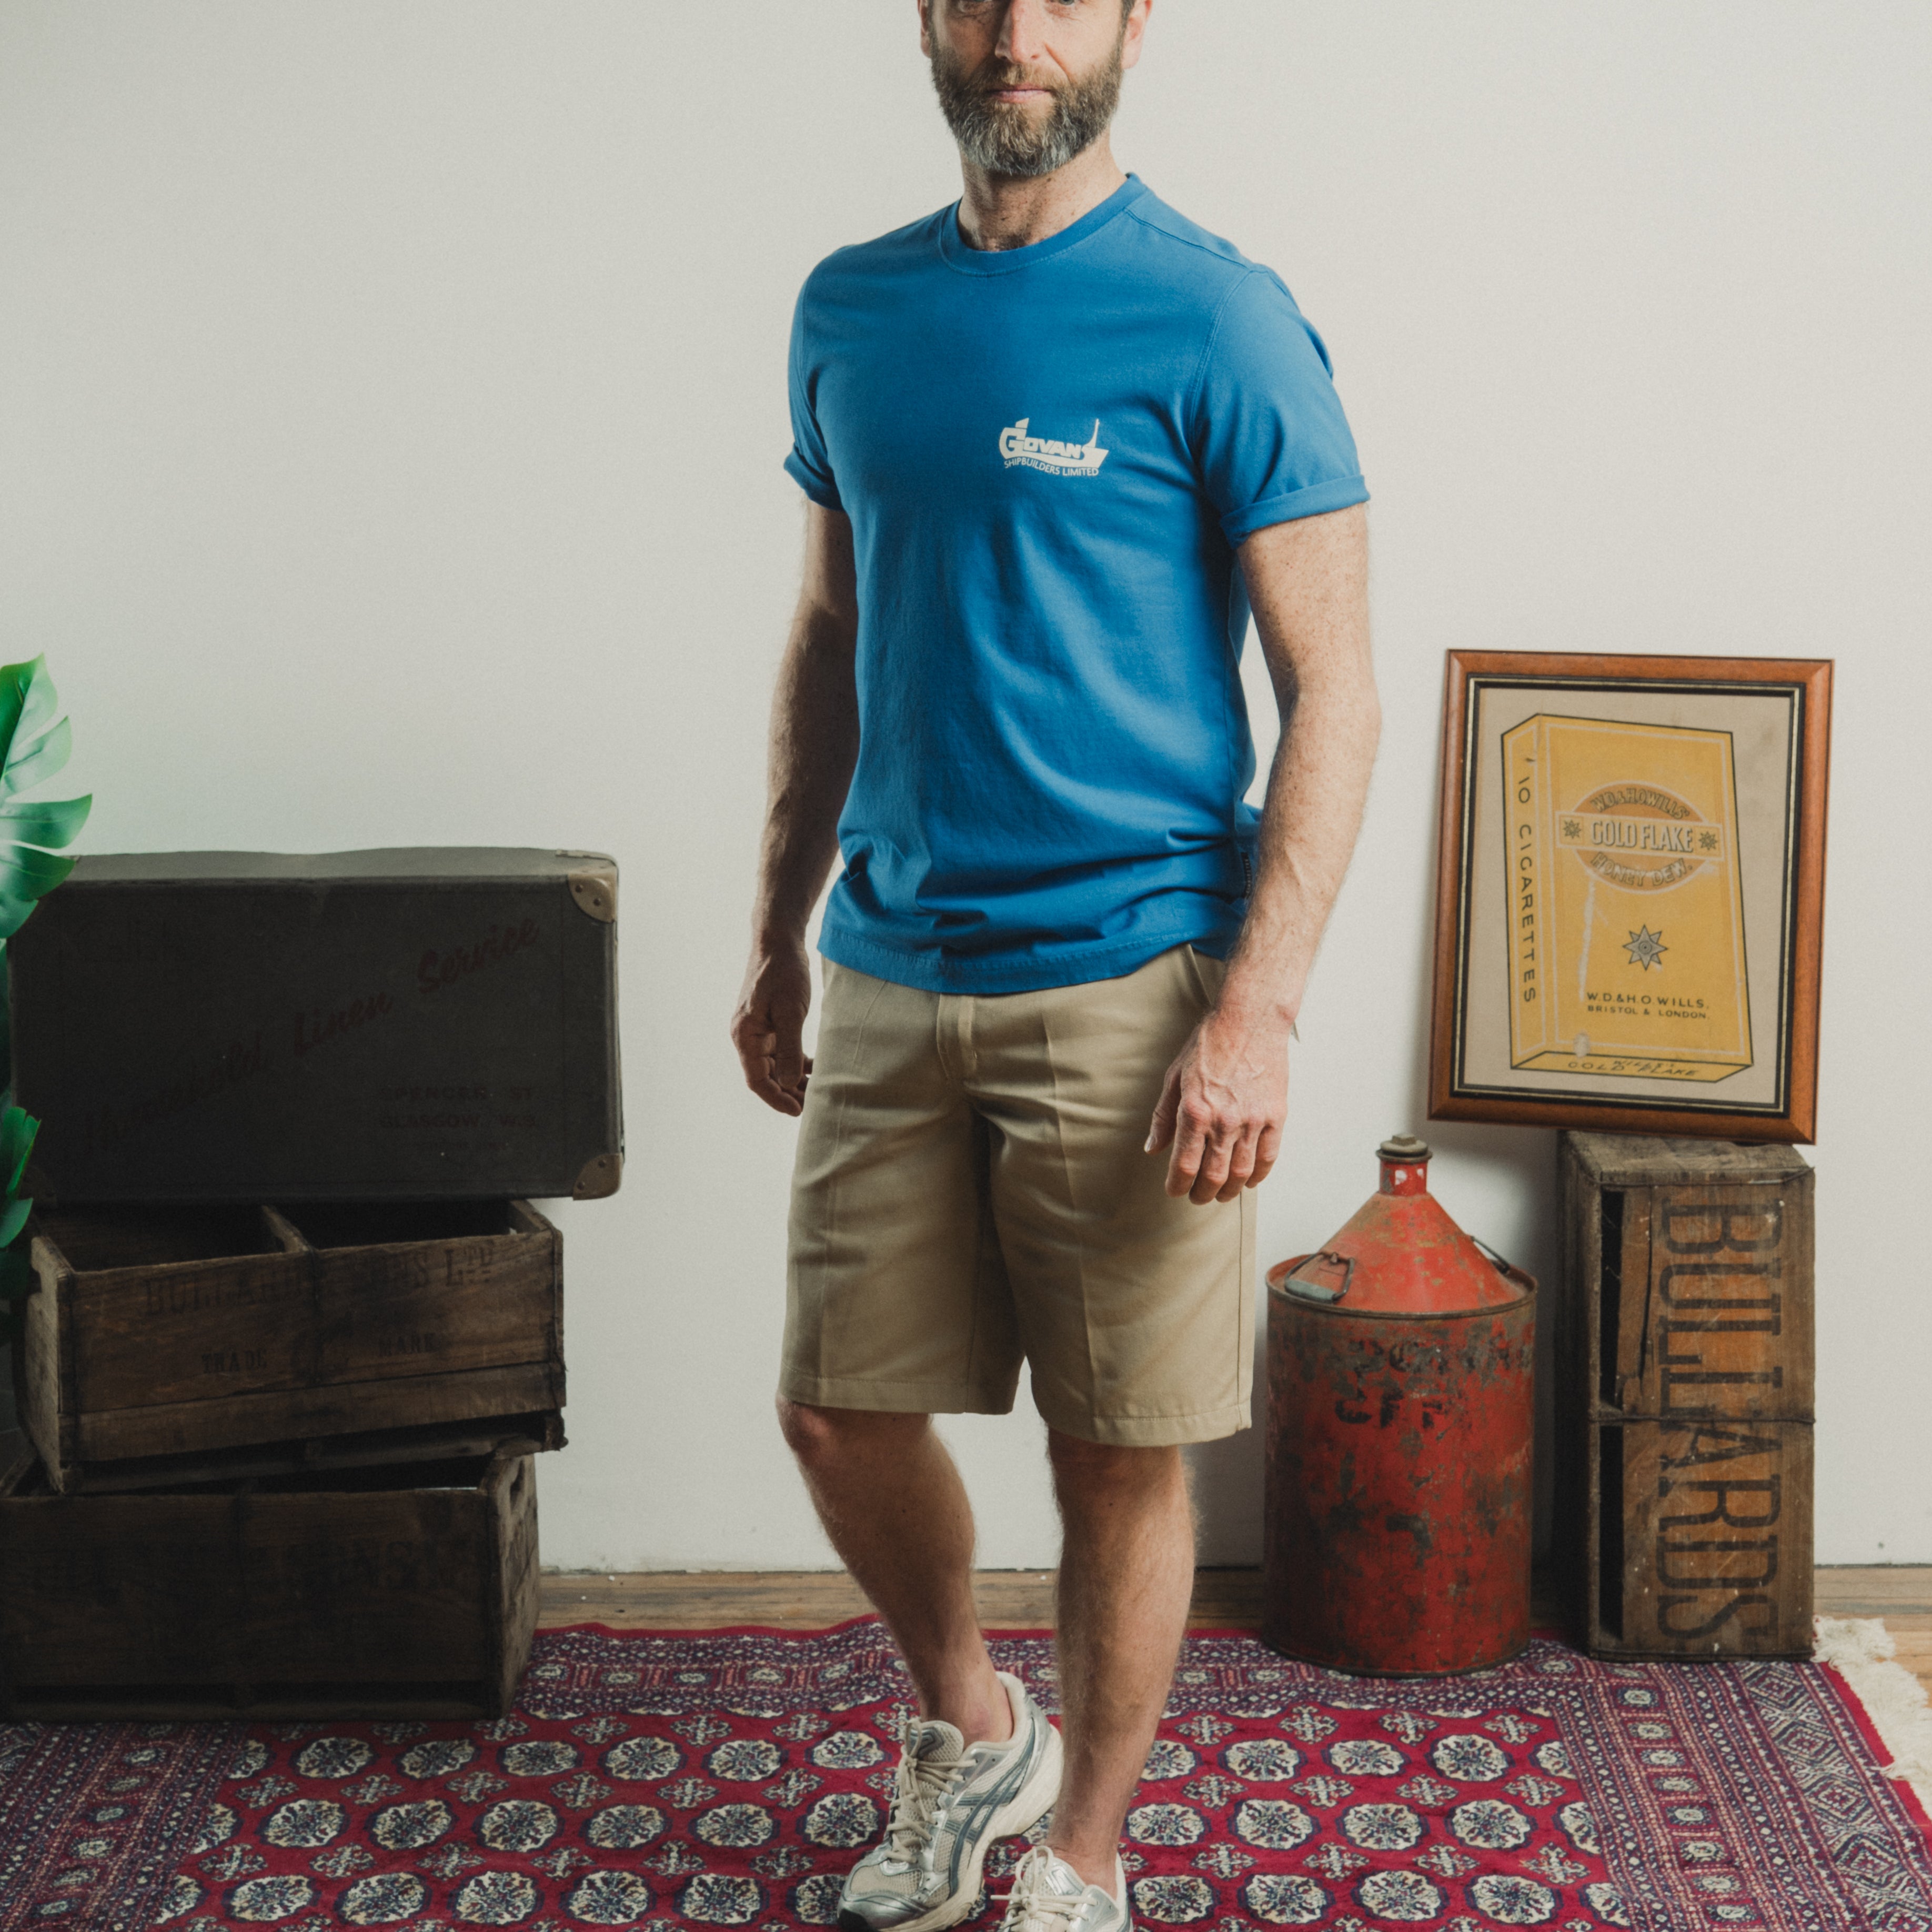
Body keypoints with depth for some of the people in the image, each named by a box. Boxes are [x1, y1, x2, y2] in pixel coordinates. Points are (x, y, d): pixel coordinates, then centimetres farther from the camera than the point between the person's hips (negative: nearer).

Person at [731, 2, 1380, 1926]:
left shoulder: (1216, 320, -7)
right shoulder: (850, 309, 9)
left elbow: (1330, 688, -9)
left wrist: (1256, 1008, -17)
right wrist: (777, 942, 16)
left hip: (1127, 986, -5)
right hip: (890, 981, 5)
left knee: (1120, 1460, 5)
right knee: (836, 1411, 10)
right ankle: (971, 1734, 38)